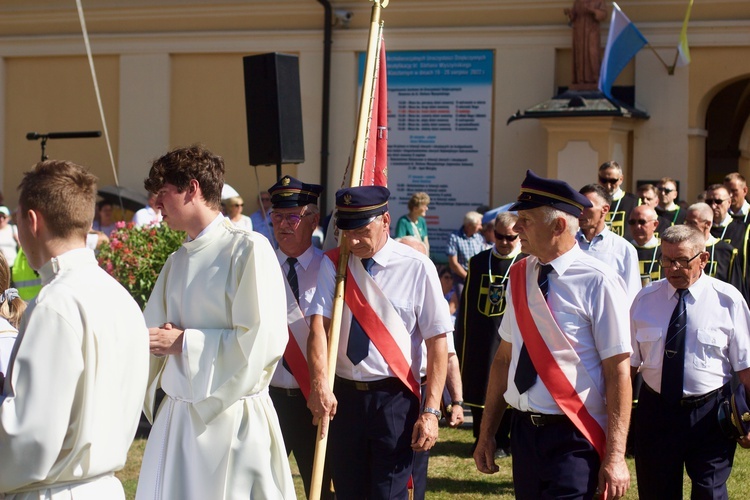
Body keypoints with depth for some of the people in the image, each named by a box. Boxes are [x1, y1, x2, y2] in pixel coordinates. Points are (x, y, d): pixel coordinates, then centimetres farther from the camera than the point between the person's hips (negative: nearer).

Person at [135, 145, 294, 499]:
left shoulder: (248, 250, -12)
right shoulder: (178, 261, 12)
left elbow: (263, 341, -18)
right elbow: (154, 331, 17)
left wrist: (186, 343, -13)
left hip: (230, 415, -7)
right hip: (178, 413, 7)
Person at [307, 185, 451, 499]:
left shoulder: (416, 268, -8)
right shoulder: (333, 264, 2)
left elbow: (437, 341, -8)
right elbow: (319, 324, -11)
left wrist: (431, 411, -12)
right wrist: (319, 384, -27)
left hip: (395, 399, -4)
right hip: (343, 396, 4)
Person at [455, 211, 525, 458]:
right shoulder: (478, 262, 8)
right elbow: (466, 305, 11)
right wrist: (460, 343, 8)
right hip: (478, 341, 3)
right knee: (477, 391, 8)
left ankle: (502, 441, 15)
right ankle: (481, 440, 20)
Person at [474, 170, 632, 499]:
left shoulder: (596, 281, -14)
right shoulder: (520, 275, 5)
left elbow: (618, 371, -15)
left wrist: (615, 457, -18)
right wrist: (487, 433, 12)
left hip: (573, 438, -6)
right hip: (524, 431, 6)